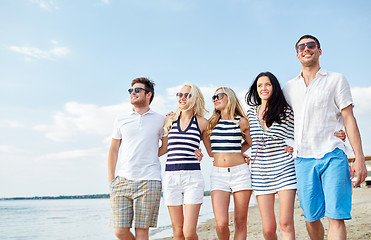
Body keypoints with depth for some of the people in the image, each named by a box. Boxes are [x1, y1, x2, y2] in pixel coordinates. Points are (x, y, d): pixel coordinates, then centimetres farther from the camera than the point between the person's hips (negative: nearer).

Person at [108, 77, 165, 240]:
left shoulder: (159, 120, 8)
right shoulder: (121, 119, 13)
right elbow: (113, 150, 14)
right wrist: (111, 180, 9)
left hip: (149, 181, -2)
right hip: (123, 181, 2)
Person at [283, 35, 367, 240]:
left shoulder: (336, 80, 7)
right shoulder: (290, 87, 15)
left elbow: (349, 119, 2)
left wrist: (359, 159, -5)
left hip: (332, 155, -3)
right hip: (303, 159, 3)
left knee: (336, 217, -11)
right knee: (311, 219, 5)